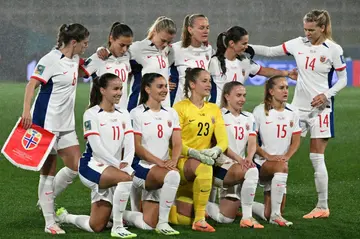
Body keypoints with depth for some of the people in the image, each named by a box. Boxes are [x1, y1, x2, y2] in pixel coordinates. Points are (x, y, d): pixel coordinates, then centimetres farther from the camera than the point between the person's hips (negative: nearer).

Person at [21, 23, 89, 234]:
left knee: (75, 167, 2)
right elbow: (32, 84, -18)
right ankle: (50, 223, 2)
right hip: (46, 122, -8)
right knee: (49, 170, -3)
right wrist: (27, 111, -30)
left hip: (66, 124, 8)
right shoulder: (51, 60, -13)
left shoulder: (74, 59, 11)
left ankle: (46, 201, 21)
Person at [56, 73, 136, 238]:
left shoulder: (123, 115, 10)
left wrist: (126, 162, -20)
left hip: (113, 170, 6)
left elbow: (130, 145, 0)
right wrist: (119, 165, -24)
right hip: (92, 166, -6)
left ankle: (64, 217, 31)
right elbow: (97, 147, -16)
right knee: (126, 177, -36)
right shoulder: (92, 114, -7)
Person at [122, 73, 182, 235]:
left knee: (148, 225, -4)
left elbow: (177, 144, 3)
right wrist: (159, 162, -23)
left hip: (162, 171, 5)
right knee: (172, 175, -37)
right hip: (142, 167, -5)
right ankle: (162, 223, -26)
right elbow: (136, 147, -11)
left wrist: (173, 161, -19)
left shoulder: (171, 113, 11)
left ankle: (120, 215, 26)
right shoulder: (136, 114, -4)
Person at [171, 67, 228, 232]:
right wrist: (193, 153, -27)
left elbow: (223, 139, 2)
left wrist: (216, 150, -21)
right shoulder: (180, 107, -4)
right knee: (204, 167, -38)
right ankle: (199, 220, -34)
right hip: (180, 162, -6)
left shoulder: (214, 109, 12)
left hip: (203, 162, 6)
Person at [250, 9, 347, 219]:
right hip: (298, 107, 5)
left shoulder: (333, 50, -7)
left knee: (317, 158, -4)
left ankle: (323, 207, 5)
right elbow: (270, 52, 8)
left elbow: (343, 79, -1)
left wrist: (327, 94, -16)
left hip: (320, 108, -4)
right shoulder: (298, 44, 3)